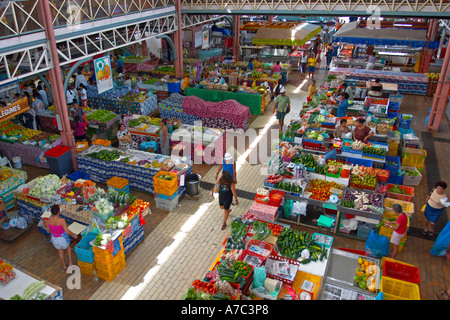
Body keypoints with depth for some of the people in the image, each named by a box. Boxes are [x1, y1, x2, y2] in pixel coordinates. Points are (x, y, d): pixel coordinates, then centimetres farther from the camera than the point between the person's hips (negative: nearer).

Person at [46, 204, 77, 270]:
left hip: (54, 239, 3)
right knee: (68, 247, 31)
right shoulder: (62, 220, -31)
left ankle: (64, 266, 44)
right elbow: (67, 231, -25)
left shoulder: (50, 219, -18)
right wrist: (73, 234, -7)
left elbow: (48, 230, -2)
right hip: (62, 238, -3)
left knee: (60, 251, 27)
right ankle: (70, 262, 33)